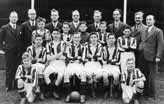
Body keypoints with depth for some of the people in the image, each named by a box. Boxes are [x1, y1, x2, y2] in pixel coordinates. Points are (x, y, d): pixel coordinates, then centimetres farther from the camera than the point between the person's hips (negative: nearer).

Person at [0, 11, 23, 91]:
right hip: (9, 52, -3)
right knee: (9, 69, 2)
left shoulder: (19, 28, 10)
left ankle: (17, 84, 19)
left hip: (18, 52, 4)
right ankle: (8, 86, 15)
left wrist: (21, 49, 7)